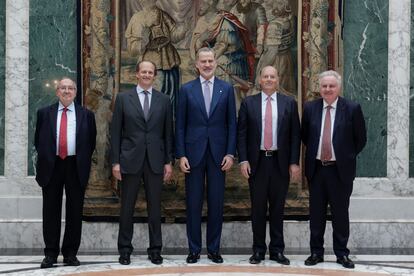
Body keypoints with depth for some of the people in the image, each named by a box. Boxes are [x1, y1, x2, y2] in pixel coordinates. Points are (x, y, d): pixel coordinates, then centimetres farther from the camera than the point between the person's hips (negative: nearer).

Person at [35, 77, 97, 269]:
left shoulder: (86, 115, 7)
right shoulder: (44, 113, 8)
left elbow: (91, 141, 10)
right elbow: (38, 139, 13)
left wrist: (84, 162, 4)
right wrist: (44, 159, 7)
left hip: (76, 167, 0)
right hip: (51, 166, 0)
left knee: (75, 211, 3)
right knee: (51, 211, 3)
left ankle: (70, 253, 11)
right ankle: (50, 253, 10)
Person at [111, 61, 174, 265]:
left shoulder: (164, 100, 7)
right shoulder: (123, 98, 4)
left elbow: (168, 133, 8)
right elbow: (116, 132, 2)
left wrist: (169, 161, 3)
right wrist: (115, 162, -3)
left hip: (155, 161, 1)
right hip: (130, 160, -1)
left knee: (155, 208, 5)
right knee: (127, 207, 4)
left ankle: (155, 250, 13)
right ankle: (125, 250, 14)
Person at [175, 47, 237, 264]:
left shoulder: (227, 89, 5)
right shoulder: (186, 89, 4)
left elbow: (232, 123, 5)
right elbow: (180, 125, 3)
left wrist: (230, 153, -3)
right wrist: (181, 155, -4)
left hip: (218, 153, 1)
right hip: (194, 153, 0)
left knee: (216, 203, 5)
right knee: (193, 203, 3)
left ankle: (214, 249, 15)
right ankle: (194, 249, 13)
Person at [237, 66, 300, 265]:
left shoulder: (289, 103, 4)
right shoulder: (248, 103, 4)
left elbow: (295, 135, 3)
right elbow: (241, 133, 2)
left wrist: (294, 163, -3)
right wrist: (243, 160, -6)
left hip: (280, 162, 0)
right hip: (257, 161, 0)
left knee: (277, 208, 7)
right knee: (258, 208, 5)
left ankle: (277, 250, 15)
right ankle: (258, 250, 14)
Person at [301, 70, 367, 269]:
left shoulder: (352, 109, -4)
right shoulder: (310, 108, 4)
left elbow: (361, 139, 4)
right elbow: (305, 135, 16)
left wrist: (347, 157, 4)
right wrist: (314, 153, 10)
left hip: (340, 170, -2)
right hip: (316, 168, 2)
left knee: (340, 213, 5)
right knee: (316, 213, 8)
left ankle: (342, 254, 15)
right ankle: (316, 252, 18)